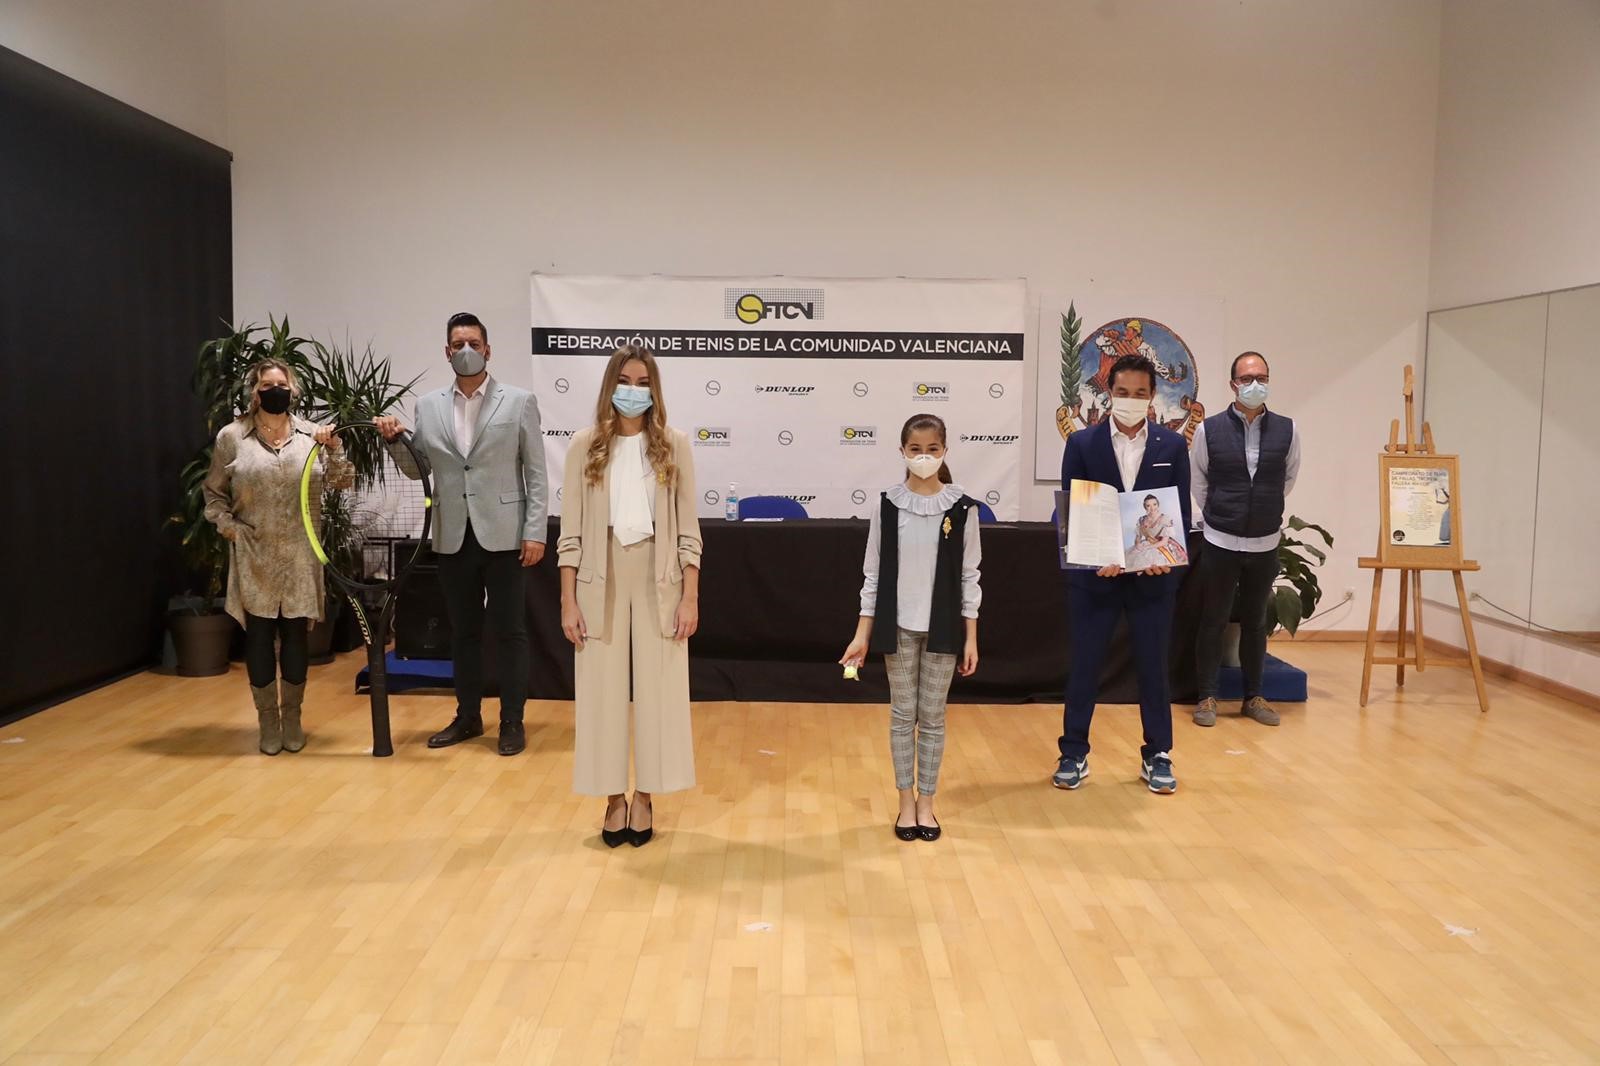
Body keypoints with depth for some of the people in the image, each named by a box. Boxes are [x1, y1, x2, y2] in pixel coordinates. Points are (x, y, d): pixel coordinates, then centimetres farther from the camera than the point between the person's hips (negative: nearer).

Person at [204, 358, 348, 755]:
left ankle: (292, 718, 21)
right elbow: (213, 491, 10)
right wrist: (226, 524, -4)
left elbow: (341, 481, 2)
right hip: (253, 557, -1)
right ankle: (268, 721, 16)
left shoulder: (312, 434, 3)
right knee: (259, 636, 4)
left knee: (295, 635, 7)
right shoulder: (231, 436, 1)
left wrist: (334, 450, -14)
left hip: (299, 557, 1)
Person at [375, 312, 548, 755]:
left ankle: (512, 721, 13)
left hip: (502, 534, -3)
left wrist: (535, 532, -9)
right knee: (463, 631, 12)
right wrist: (394, 440, -8)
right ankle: (468, 716, 25)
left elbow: (536, 472, -2)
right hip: (453, 536, 3)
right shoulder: (428, 406, 9)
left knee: (509, 631, 3)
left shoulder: (519, 401, 0)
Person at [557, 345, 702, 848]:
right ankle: (614, 798, 19)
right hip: (602, 583, 0)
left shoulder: (674, 445, 1)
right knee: (603, 692, 6)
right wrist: (568, 600, -5)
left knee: (657, 691, 5)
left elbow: (688, 528, 0)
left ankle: (644, 797, 19)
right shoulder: (585, 444, 1)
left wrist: (690, 597, -5)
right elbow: (571, 529, 0)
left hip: (658, 583, 0)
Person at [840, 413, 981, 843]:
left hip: (943, 627, 0)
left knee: (933, 716, 8)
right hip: (899, 626, 0)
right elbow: (873, 572, 1)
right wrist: (862, 633, -2)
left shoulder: (962, 508, -4)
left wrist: (971, 637, -2)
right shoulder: (887, 504, -3)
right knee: (902, 715, 8)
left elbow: (969, 574, 0)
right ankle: (906, 803, 20)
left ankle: (926, 803, 20)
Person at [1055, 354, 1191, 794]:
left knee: (1153, 665, 9)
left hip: (1153, 575, 1)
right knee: (1084, 664, 6)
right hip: (1094, 574, -1)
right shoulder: (1082, 443, -1)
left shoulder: (1173, 446, 3)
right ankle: (1074, 754, 19)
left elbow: (1181, 512, 3)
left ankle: (1157, 757, 22)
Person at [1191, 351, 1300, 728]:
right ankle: (1207, 697, 14)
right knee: (1213, 622, 5)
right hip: (1221, 542, -2)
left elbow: (1289, 478, 14)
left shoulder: (1287, 430, -2)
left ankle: (1253, 696, 23)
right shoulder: (1209, 430, -7)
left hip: (1265, 544, 2)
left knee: (1255, 623, 13)